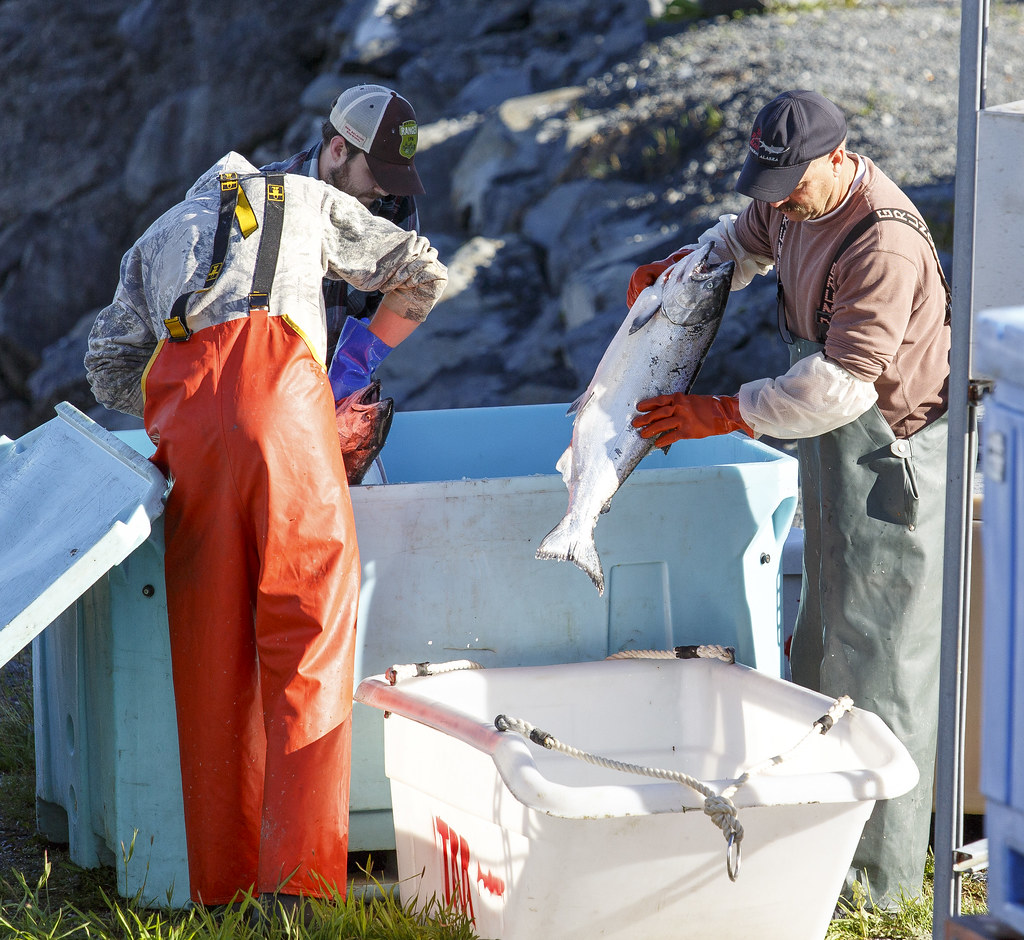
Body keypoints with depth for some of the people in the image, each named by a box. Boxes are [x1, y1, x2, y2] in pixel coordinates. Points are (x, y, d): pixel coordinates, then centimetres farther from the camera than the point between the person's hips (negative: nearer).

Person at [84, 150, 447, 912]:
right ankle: (298, 876, -16)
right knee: (309, 633, -4)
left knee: (211, 652, 6)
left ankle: (221, 882, 5)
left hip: (184, 413, 3)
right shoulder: (305, 199, 31)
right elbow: (420, 273, 35)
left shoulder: (157, 238, 36)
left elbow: (109, 363, 26)